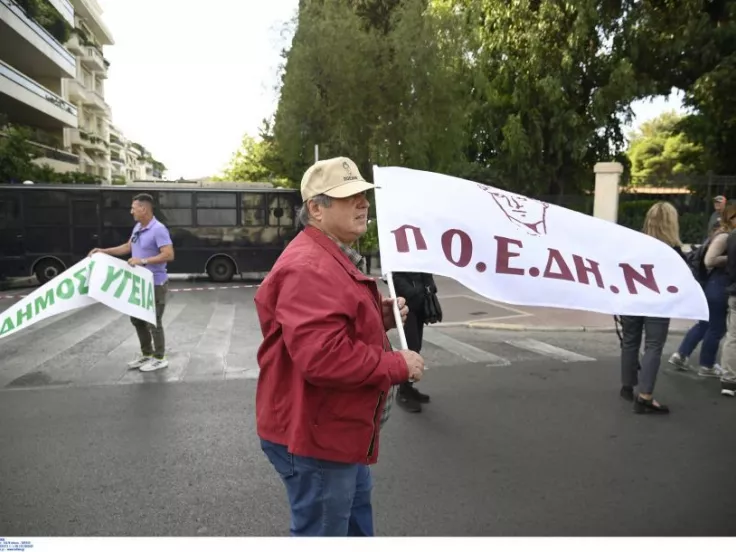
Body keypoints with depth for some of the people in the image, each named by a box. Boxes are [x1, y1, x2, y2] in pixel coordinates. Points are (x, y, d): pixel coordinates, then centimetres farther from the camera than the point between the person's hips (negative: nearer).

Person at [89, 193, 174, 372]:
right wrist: (104, 251, 16)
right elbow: (127, 247, 23)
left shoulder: (158, 229, -19)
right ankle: (147, 354, 29)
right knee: (137, 319, 16)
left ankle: (159, 358, 13)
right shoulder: (137, 228, 9)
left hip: (155, 284, -9)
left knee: (153, 322, -1)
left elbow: (169, 255, -26)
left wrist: (143, 260, -27)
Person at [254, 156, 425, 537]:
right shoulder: (309, 268, -26)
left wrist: (382, 317, 4)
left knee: (355, 510, 30)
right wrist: (398, 365, -23)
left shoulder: (335, 260, 13)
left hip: (337, 427, 11)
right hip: (314, 434, -11)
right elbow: (323, 356, -36)